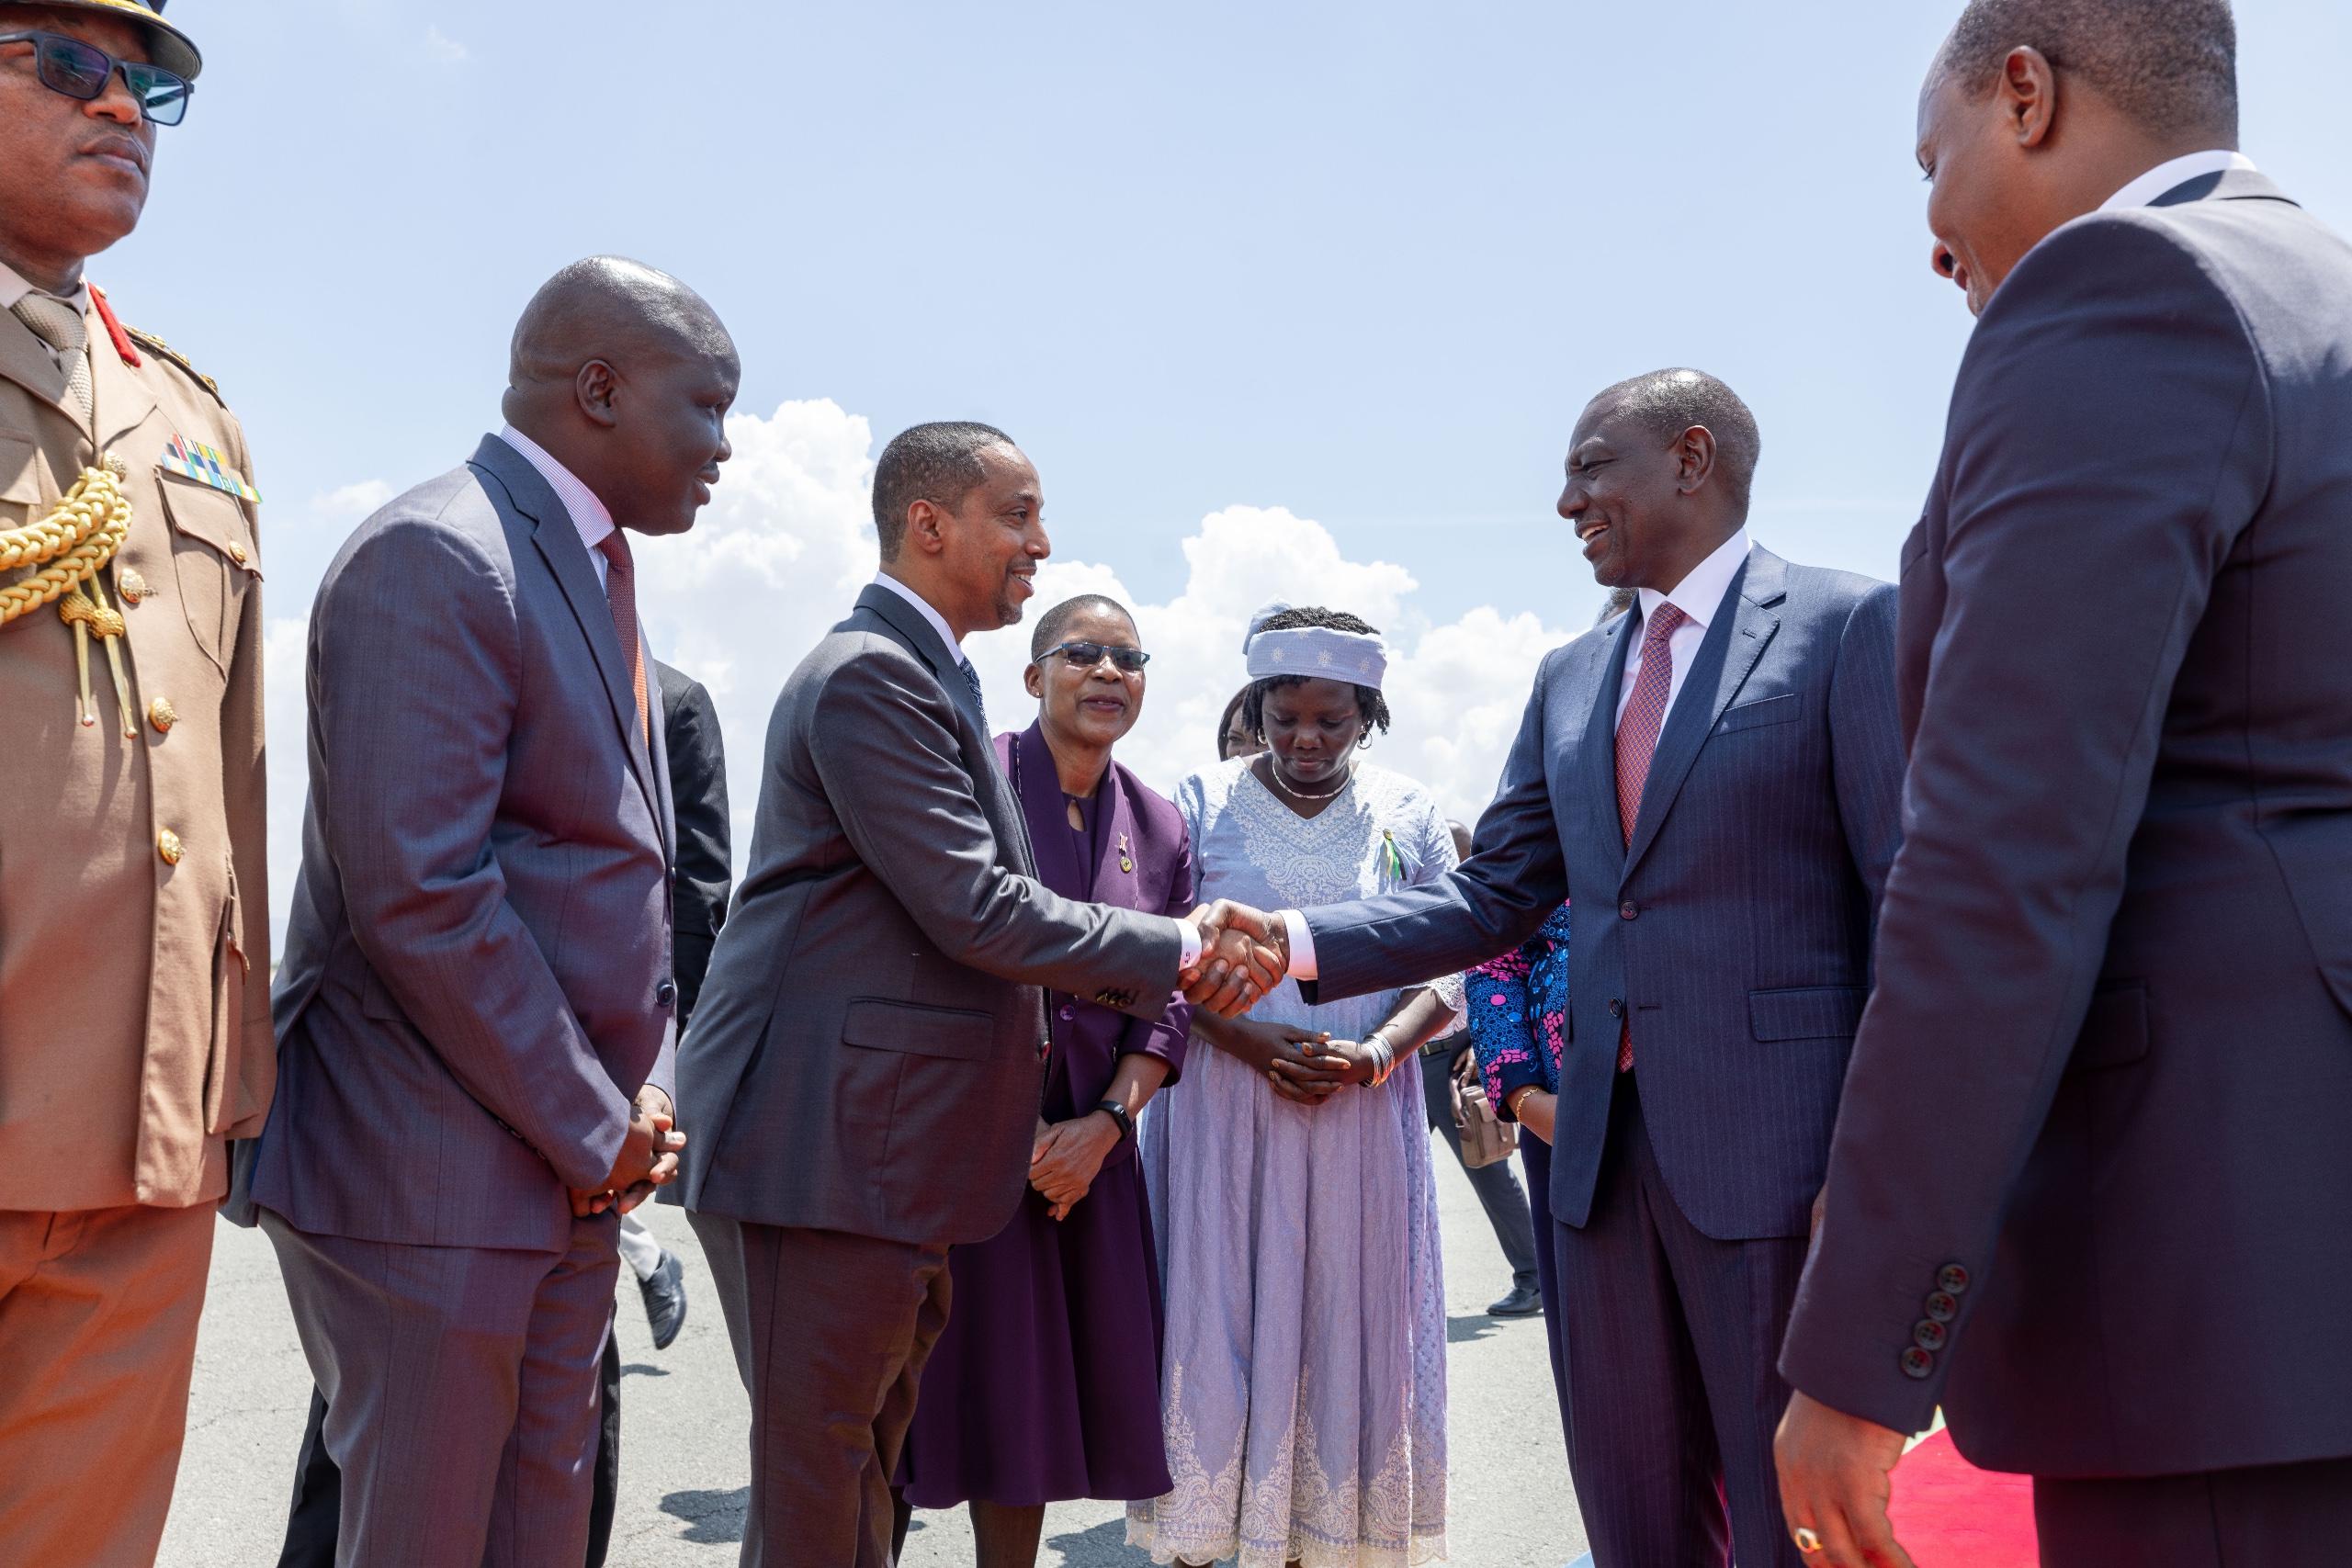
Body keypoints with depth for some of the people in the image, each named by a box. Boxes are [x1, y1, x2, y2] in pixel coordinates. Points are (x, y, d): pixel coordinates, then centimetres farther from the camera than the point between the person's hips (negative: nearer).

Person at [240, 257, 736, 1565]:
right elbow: (419, 894, -23)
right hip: (431, 1165, -9)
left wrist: (646, 1090, 6)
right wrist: (593, 1129, -14)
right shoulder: (435, 557, -15)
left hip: (575, 1163, 9)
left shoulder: (601, 578, 16)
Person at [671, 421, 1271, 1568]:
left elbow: (980, 906, 16)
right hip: (823, 1142, -10)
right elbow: (977, 911, -21)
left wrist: (1178, 977, 7)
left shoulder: (926, 678, 18)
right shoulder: (869, 674, -15)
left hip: (892, 1150, 10)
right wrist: (1179, 953, -11)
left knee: (863, 1468, 18)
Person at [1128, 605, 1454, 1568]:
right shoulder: (1201, 803, 3)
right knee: (1213, 1319, 1)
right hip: (1222, 1105, -1)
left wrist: (1376, 1054, -14)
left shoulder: (1407, 818, 6)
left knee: (1345, 1325, 5)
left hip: (1364, 1114, 1)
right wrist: (1243, 1037, -15)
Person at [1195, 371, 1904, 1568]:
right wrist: (1296, 943, -1)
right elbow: (1496, 897, 12)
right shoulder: (1570, 678, 15)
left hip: (1776, 1148, -6)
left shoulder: (1848, 625, -4)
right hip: (1603, 1144, 6)